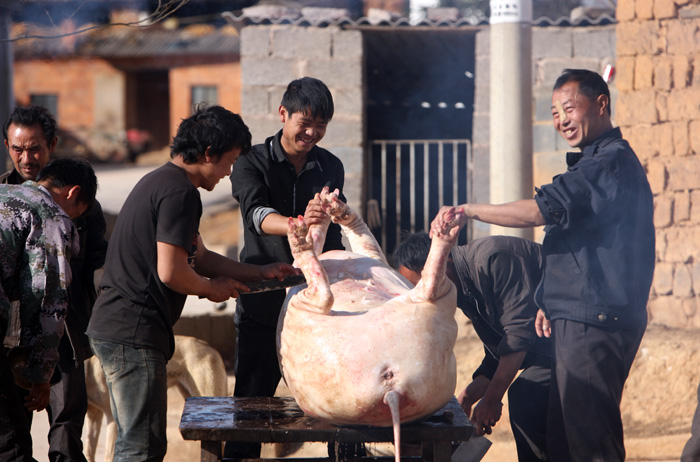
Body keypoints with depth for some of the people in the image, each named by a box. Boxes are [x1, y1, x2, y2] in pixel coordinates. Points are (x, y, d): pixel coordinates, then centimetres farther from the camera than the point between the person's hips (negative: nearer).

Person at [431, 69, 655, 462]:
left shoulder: (612, 162, -14)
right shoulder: (599, 162, 22)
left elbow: (542, 210, -22)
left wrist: (468, 211, -15)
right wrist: (553, 302, 19)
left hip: (594, 322, -11)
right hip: (579, 318, 11)